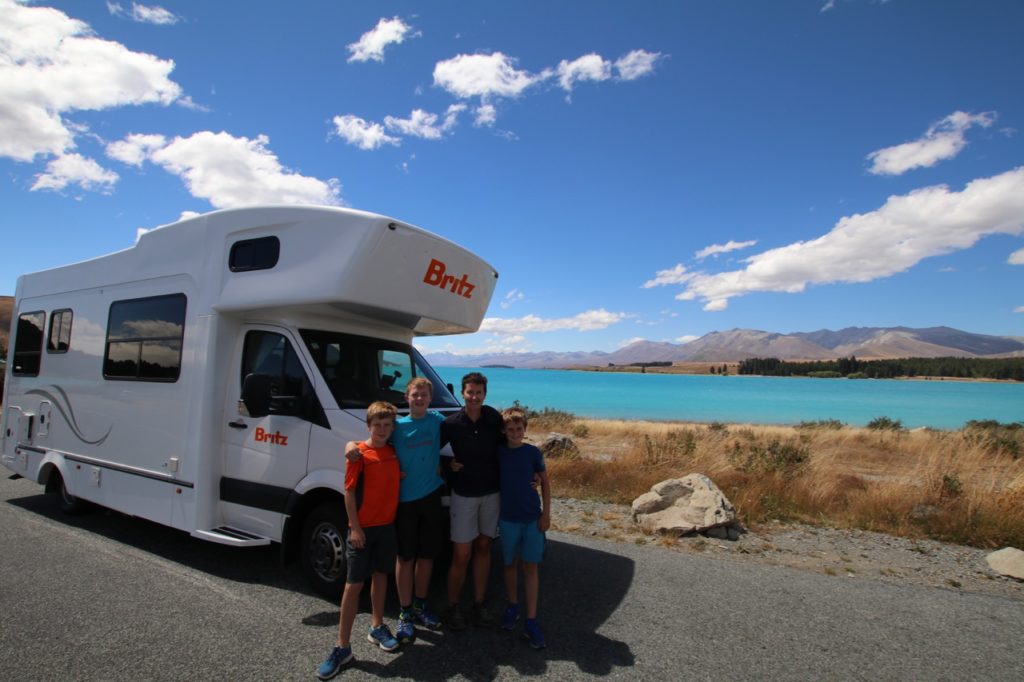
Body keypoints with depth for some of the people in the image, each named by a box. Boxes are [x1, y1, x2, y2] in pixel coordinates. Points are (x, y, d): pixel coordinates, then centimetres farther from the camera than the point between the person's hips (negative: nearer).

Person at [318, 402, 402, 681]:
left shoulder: (394, 452, 3)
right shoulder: (359, 454, -11)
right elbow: (349, 492, -12)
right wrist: (355, 527, -15)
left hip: (388, 525, 5)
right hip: (363, 528, -5)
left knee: (380, 575, 18)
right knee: (354, 584, 2)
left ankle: (377, 628, 35)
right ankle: (342, 647, 11)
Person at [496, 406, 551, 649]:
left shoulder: (533, 452, -3)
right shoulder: (499, 453, -3)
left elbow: (545, 482, 3)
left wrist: (546, 513, -2)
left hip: (533, 518, -1)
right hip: (508, 518, 1)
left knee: (531, 566, 2)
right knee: (510, 563, 13)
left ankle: (531, 622, 7)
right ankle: (512, 607, 33)